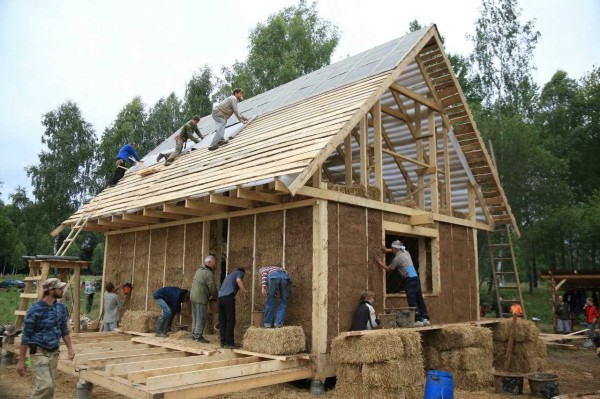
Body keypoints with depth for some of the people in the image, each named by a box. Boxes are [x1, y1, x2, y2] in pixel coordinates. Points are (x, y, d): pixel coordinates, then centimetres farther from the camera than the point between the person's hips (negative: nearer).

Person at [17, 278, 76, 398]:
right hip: (40, 352, -6)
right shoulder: (35, 309, -16)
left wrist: (70, 348, 8)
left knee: (50, 386, 8)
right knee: (45, 385, -16)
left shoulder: (61, 307, 2)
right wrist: (21, 361, -10)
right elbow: (26, 336, -11)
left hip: (54, 352, 6)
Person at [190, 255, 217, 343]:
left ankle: (194, 334, 23)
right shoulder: (209, 273, -15)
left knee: (195, 317, 16)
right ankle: (198, 336, 1)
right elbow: (212, 288, -14)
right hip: (201, 298, -9)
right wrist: (214, 296, 7)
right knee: (201, 318, -2)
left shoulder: (199, 270, 13)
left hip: (193, 296, 9)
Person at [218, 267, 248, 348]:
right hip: (228, 297, -8)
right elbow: (238, 280, -10)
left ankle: (223, 342, 11)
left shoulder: (230, 274, 34)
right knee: (230, 321, -4)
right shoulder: (240, 272, 13)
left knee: (222, 321, 9)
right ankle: (229, 343, -4)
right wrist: (244, 290, -12)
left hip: (220, 297, 8)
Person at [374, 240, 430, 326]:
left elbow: (388, 269, 7)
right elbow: (398, 251, 43)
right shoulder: (406, 252, 16)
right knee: (419, 299, 9)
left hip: (410, 279, -8)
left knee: (412, 301, -8)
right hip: (416, 278, 8)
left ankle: (418, 320, -13)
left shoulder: (397, 258, -6)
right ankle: (425, 318, 10)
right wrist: (388, 250, 39)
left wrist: (380, 262, 18)